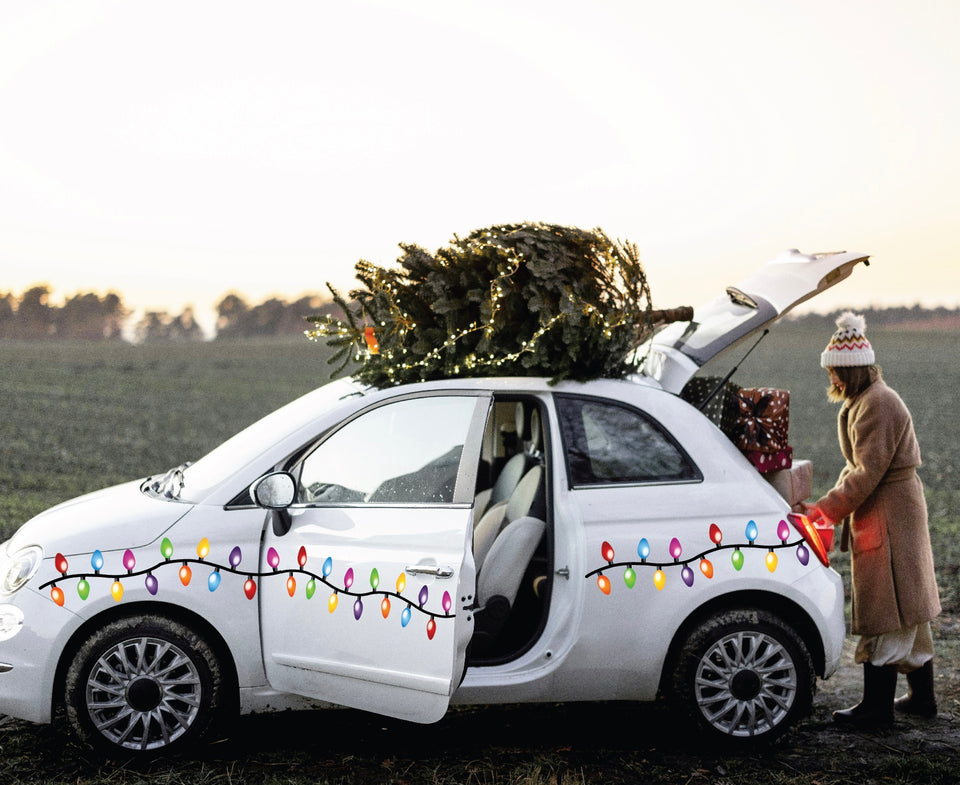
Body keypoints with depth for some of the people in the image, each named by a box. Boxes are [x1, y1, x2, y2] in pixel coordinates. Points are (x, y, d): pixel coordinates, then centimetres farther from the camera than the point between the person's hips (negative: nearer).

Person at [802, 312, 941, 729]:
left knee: (883, 614, -5)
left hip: (888, 515, -11)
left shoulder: (877, 404, -19)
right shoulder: (862, 402, 14)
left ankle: (877, 705, 0)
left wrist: (823, 510, -22)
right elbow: (858, 466, 17)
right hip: (894, 511, 11)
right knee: (907, 610, 16)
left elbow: (866, 473, -24)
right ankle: (922, 695, 26)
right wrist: (830, 503, 4)